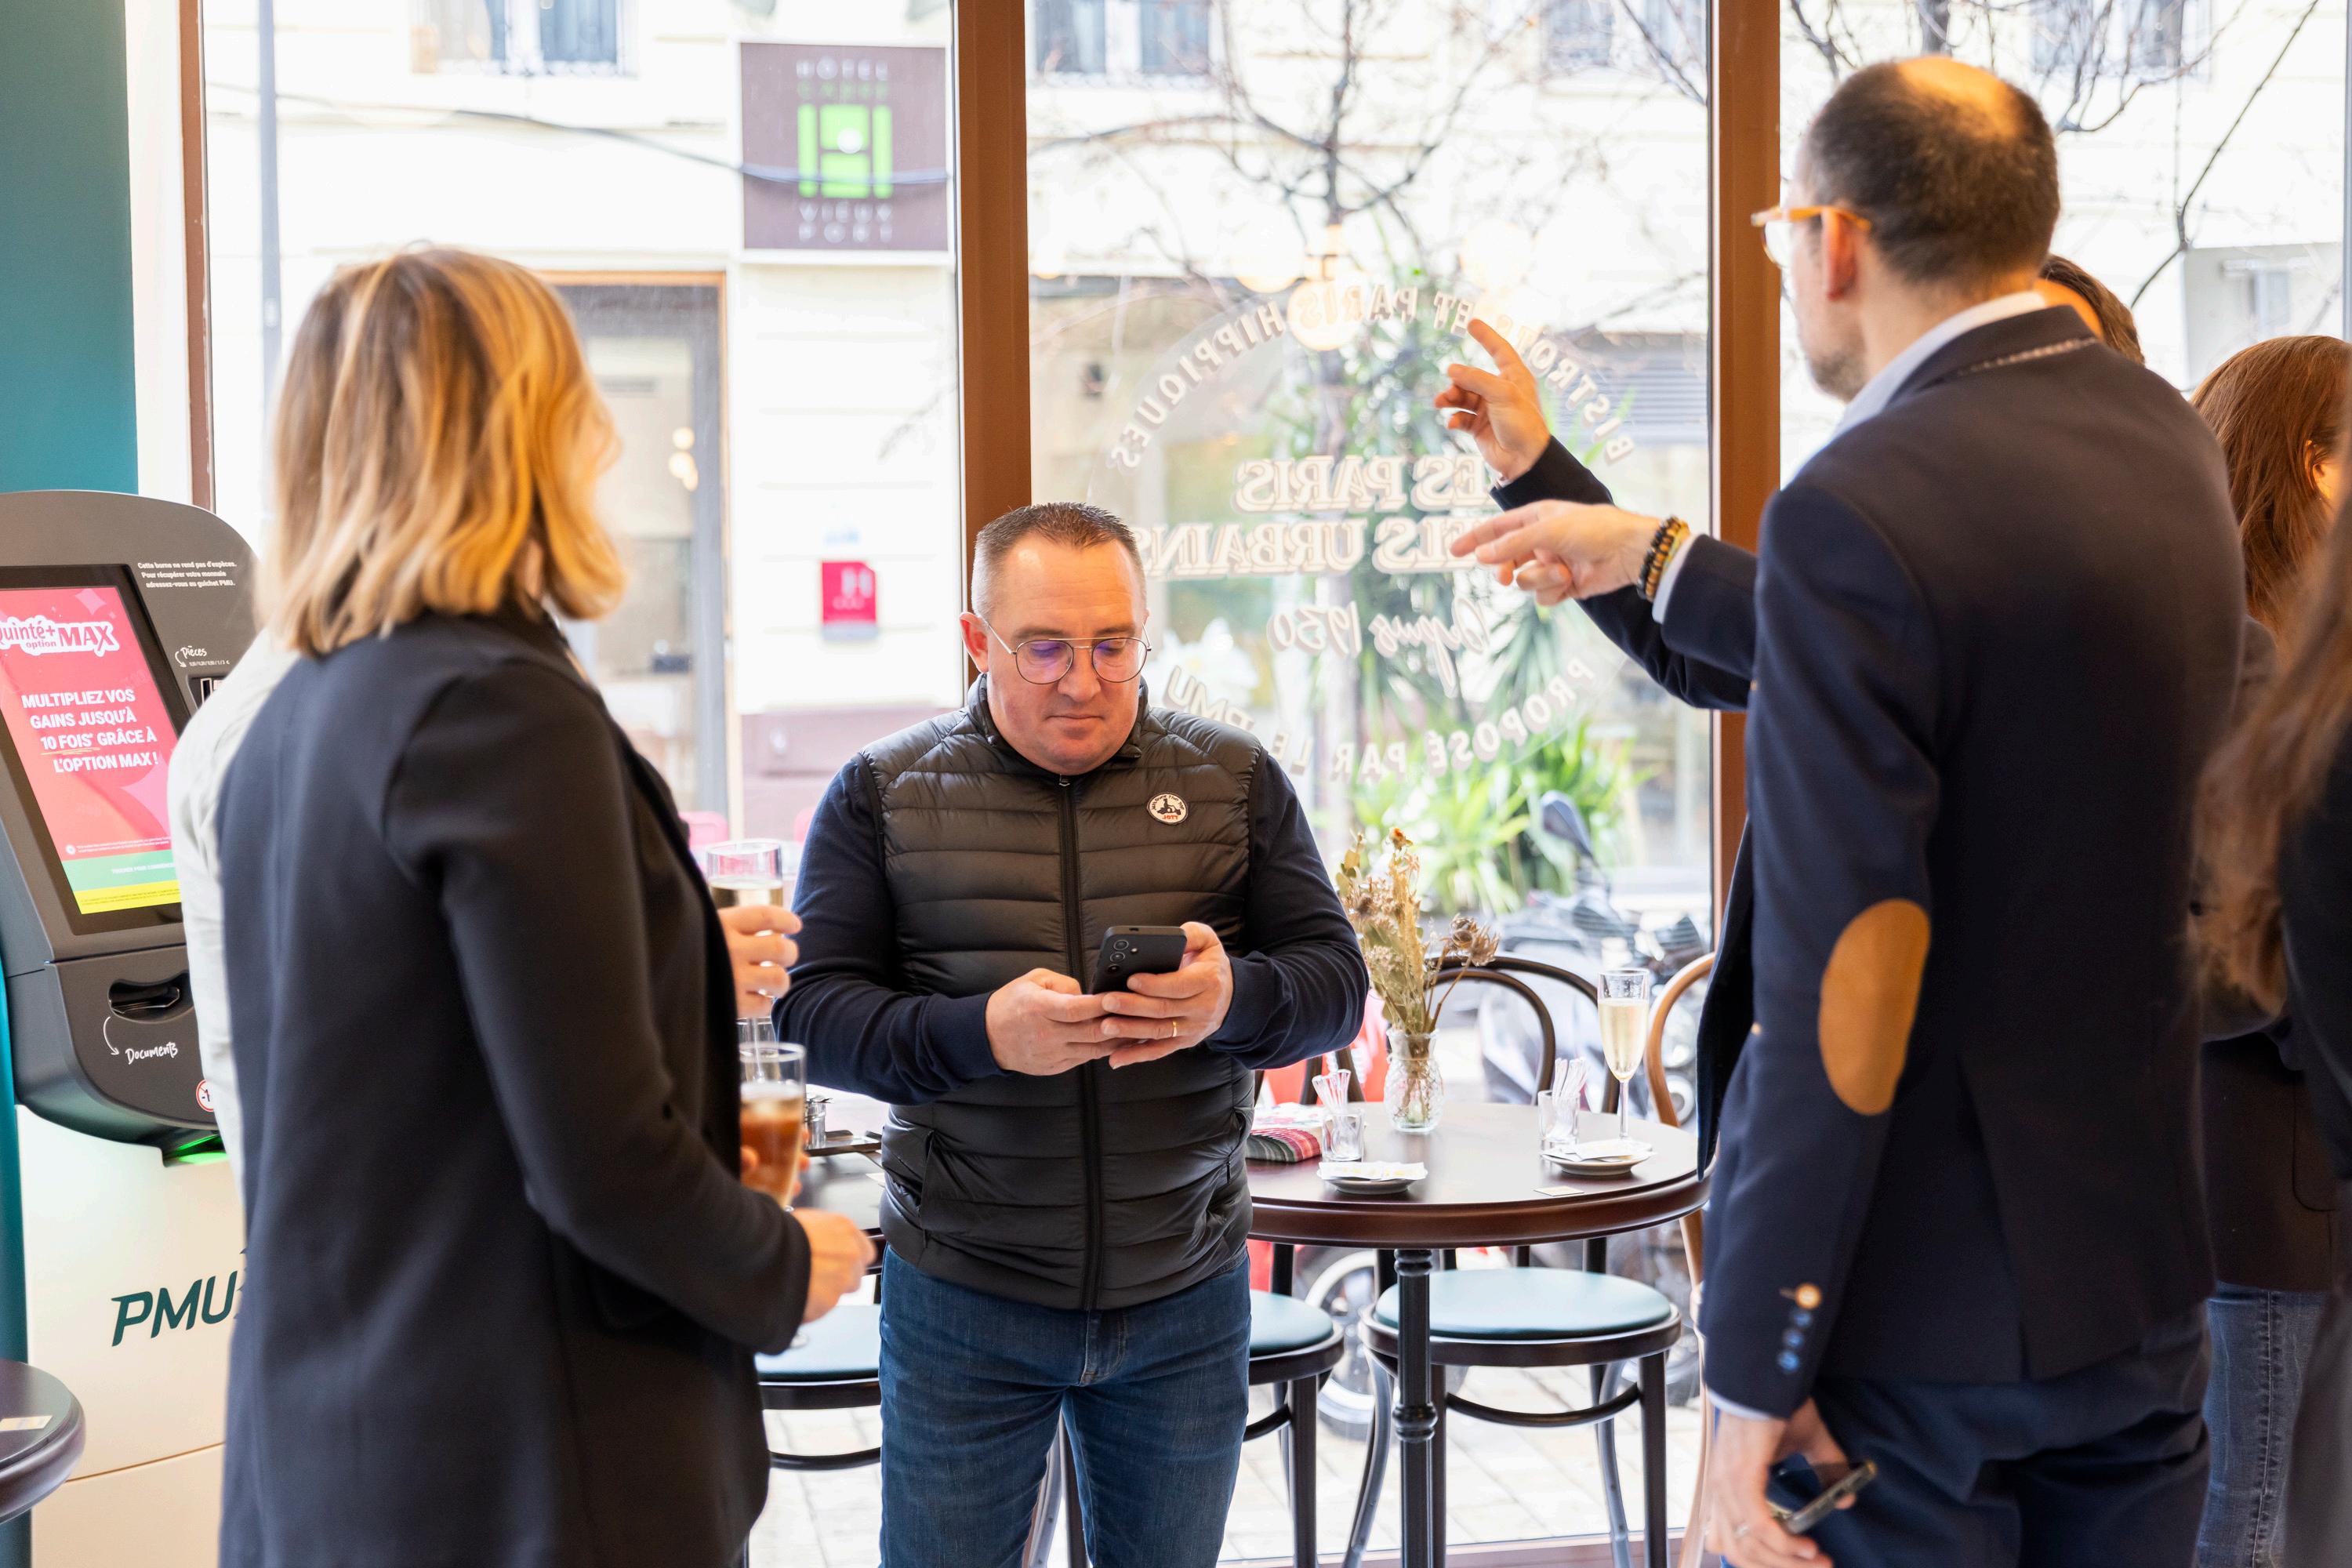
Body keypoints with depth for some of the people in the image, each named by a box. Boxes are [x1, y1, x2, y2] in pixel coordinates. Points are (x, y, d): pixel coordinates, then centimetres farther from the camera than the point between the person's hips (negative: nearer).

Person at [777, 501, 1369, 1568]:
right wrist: (978, 1034, -24)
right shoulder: (882, 791, 0)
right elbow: (814, 1007, -5)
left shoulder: (1235, 780, 4)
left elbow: (1335, 978, 1)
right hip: (961, 1302, -1)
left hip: (1186, 1297, 2)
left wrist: (1235, 1000, -23)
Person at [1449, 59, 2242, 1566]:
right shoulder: (2168, 440, 4)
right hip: (2141, 1266, 8)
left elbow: (1841, 975, -23)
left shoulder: (1857, 511, -21)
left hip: (1919, 1294, -8)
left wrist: (1755, 1370, -17)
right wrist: (1652, 560, 26)